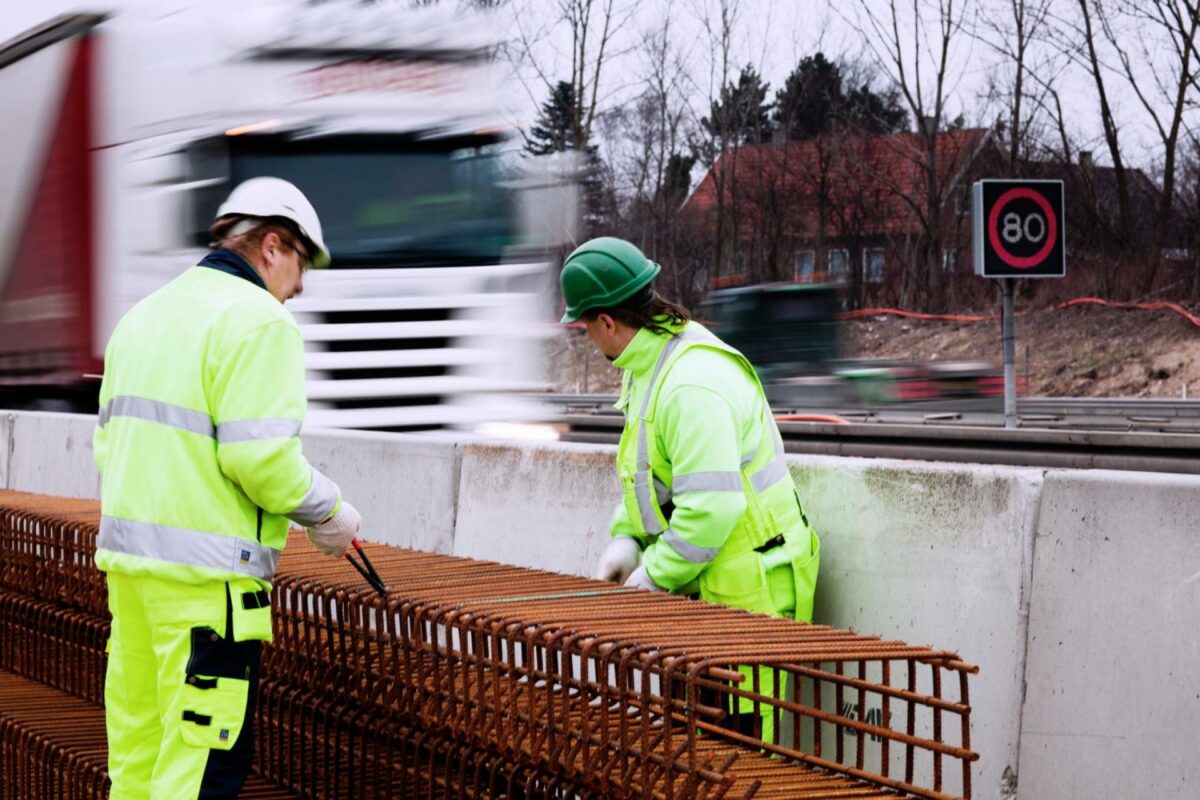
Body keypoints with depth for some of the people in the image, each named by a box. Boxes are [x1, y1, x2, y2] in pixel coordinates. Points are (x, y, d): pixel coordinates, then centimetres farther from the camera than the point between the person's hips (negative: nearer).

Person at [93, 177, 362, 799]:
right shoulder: (259, 320, -10)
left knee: (135, 750, 14)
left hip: (125, 557, 9)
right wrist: (328, 513, -4)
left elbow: (107, 440, 18)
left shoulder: (144, 315, 17)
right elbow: (260, 454, -18)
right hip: (204, 572, -9)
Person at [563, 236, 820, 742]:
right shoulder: (650, 366, 12)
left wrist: (655, 576, -18)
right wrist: (627, 537, 8)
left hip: (748, 592, -11)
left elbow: (712, 506, -29)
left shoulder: (692, 386, -24)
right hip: (708, 591, 11)